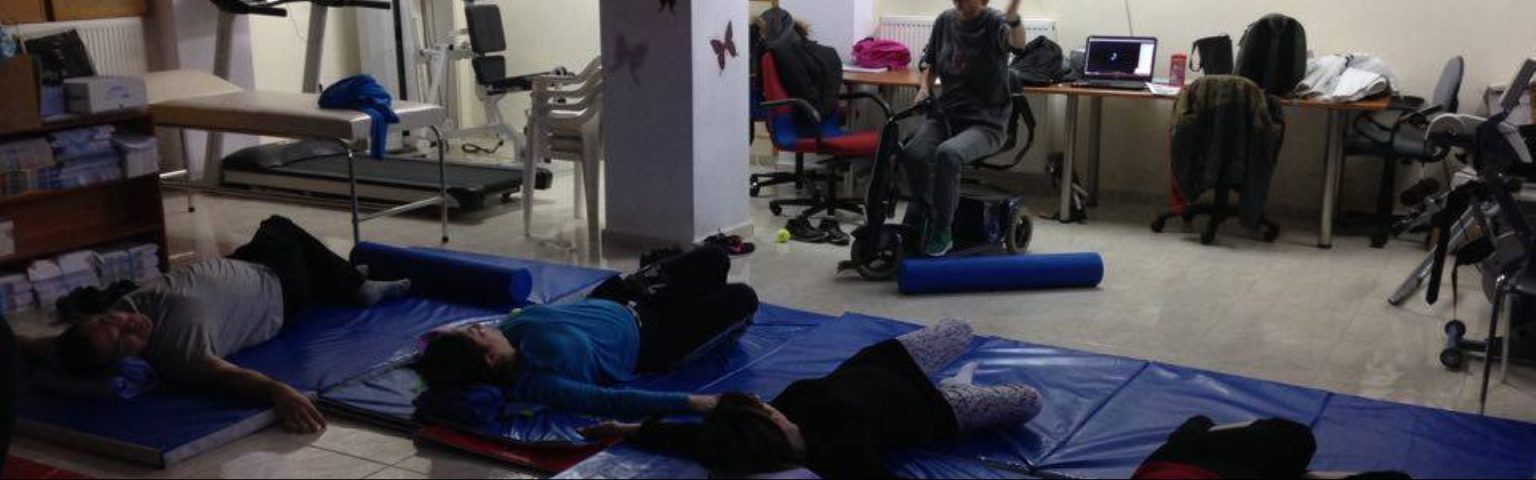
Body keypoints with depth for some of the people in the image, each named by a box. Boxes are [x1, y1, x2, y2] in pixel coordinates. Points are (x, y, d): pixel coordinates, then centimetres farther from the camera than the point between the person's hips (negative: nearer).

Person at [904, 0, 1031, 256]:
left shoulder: (994, 22, -10)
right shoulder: (945, 21, 5)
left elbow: (1019, 42, -35)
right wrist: (925, 87, 3)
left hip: (985, 122, -5)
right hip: (946, 114, 5)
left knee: (947, 154, -34)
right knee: (912, 154, -24)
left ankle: (942, 232, -16)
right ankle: (920, 215, 4)